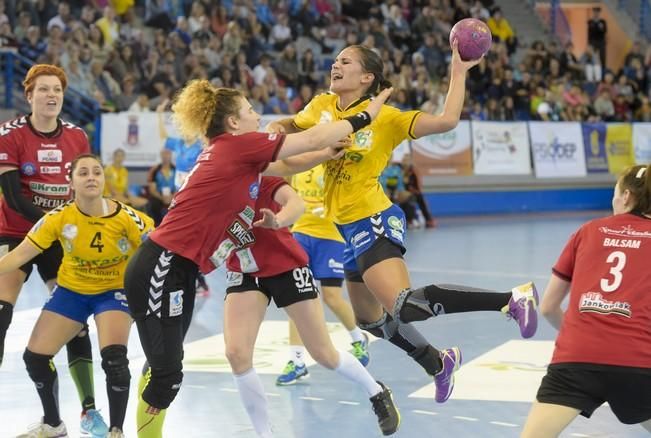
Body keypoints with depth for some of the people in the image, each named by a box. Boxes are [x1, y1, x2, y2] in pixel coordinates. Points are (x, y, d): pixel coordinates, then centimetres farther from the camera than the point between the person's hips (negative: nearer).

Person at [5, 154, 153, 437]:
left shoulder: (126, 218, -24)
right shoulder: (59, 218, -20)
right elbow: (18, 256, -19)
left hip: (113, 291, -3)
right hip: (71, 290, 3)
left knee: (114, 358, -26)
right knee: (35, 357, -2)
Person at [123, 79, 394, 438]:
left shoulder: (228, 152, 14)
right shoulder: (238, 144, -10)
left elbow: (287, 165, 26)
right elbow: (312, 138, -2)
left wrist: (330, 151, 13)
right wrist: (366, 116, 9)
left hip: (173, 272, 10)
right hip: (160, 271, -10)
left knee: (165, 371, 13)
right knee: (166, 375, -10)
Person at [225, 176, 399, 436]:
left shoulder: (262, 177, -19)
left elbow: (296, 203, -38)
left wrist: (277, 220, -59)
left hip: (286, 268, -4)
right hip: (244, 274, 4)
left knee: (325, 355, 5)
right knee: (236, 353, -16)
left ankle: (378, 395, 34)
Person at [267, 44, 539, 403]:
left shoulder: (384, 117, -12)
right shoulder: (322, 106, 4)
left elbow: (446, 121, -21)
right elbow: (292, 126, 24)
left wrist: (458, 73, -19)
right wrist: (276, 128, 2)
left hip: (372, 222, -8)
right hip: (348, 226, 8)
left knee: (403, 305, -29)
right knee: (368, 318, 20)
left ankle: (512, 299, -28)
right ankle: (438, 364, 42)